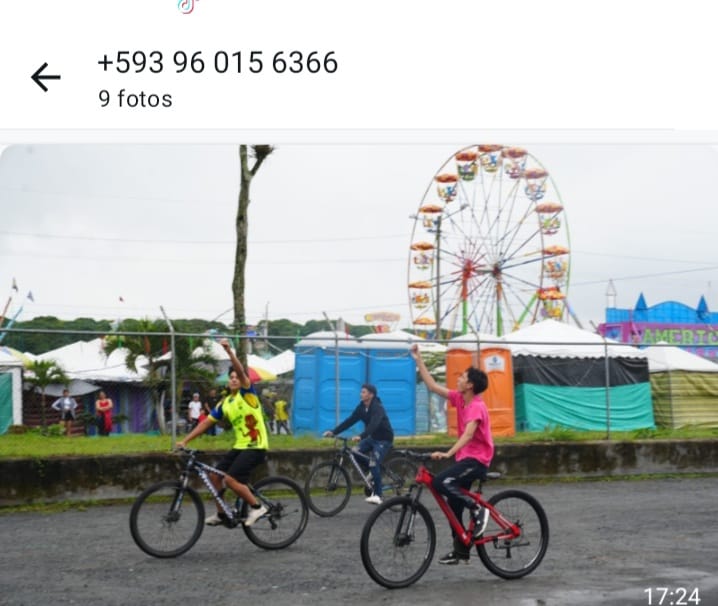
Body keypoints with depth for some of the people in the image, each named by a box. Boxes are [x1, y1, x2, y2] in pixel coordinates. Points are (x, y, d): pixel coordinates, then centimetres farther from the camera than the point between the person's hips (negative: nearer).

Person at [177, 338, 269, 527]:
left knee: (231, 479, -19)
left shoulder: (247, 393, -6)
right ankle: (221, 514, 19)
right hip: (239, 446, 8)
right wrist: (185, 441, 5)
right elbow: (206, 423, 11)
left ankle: (257, 507, -6)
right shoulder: (224, 404, 10)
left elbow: (241, 371, -23)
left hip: (256, 447, -8)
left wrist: (229, 351, -36)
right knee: (215, 476, 4)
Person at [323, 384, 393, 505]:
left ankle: (377, 495, -13)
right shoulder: (361, 407, -2)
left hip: (384, 439, -8)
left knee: (374, 464, -21)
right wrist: (333, 432, -15)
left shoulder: (377, 408, -25)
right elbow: (349, 421, -6)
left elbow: (373, 424, -41)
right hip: (372, 437, 8)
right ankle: (374, 475, 11)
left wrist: (360, 436, -56)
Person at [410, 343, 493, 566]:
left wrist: (448, 453, -42)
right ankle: (460, 551, 18)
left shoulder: (477, 407, -19)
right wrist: (419, 360, 9)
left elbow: (468, 434, -32)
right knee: (453, 504, 9)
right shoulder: (459, 398, 5)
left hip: (476, 459, -9)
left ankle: (478, 509, -14)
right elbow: (432, 385, 11)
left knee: (440, 482, -26)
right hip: (464, 457, 9)